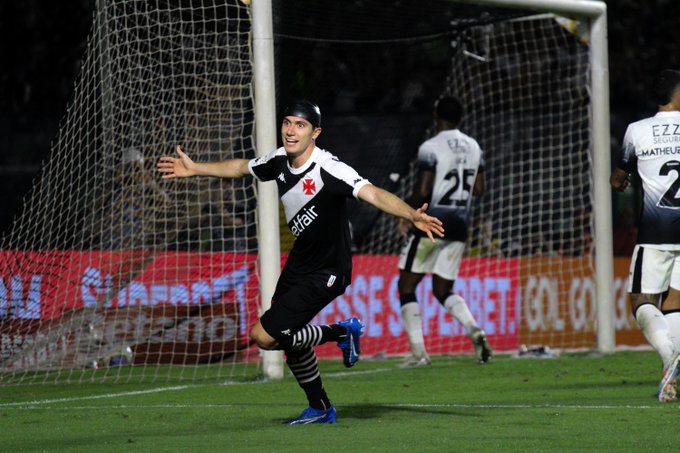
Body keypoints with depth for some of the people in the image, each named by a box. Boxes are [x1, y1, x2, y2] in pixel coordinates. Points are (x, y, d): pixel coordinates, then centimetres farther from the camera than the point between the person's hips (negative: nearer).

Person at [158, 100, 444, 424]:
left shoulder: (328, 169, -28)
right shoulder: (279, 160, -5)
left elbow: (373, 194, -42)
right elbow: (241, 167, 16)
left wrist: (412, 215, -58)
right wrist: (194, 169, 24)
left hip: (326, 273, -8)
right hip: (300, 261, 8)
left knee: (264, 336, -13)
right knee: (287, 338, 18)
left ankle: (342, 333, 5)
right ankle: (320, 409, 37)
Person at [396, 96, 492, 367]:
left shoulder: (430, 148, -12)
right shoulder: (473, 147, 9)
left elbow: (422, 191, -17)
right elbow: (479, 189, 14)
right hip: (459, 227, 6)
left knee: (406, 286, 7)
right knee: (443, 290, 15)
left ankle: (418, 352, 0)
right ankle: (474, 330, -13)